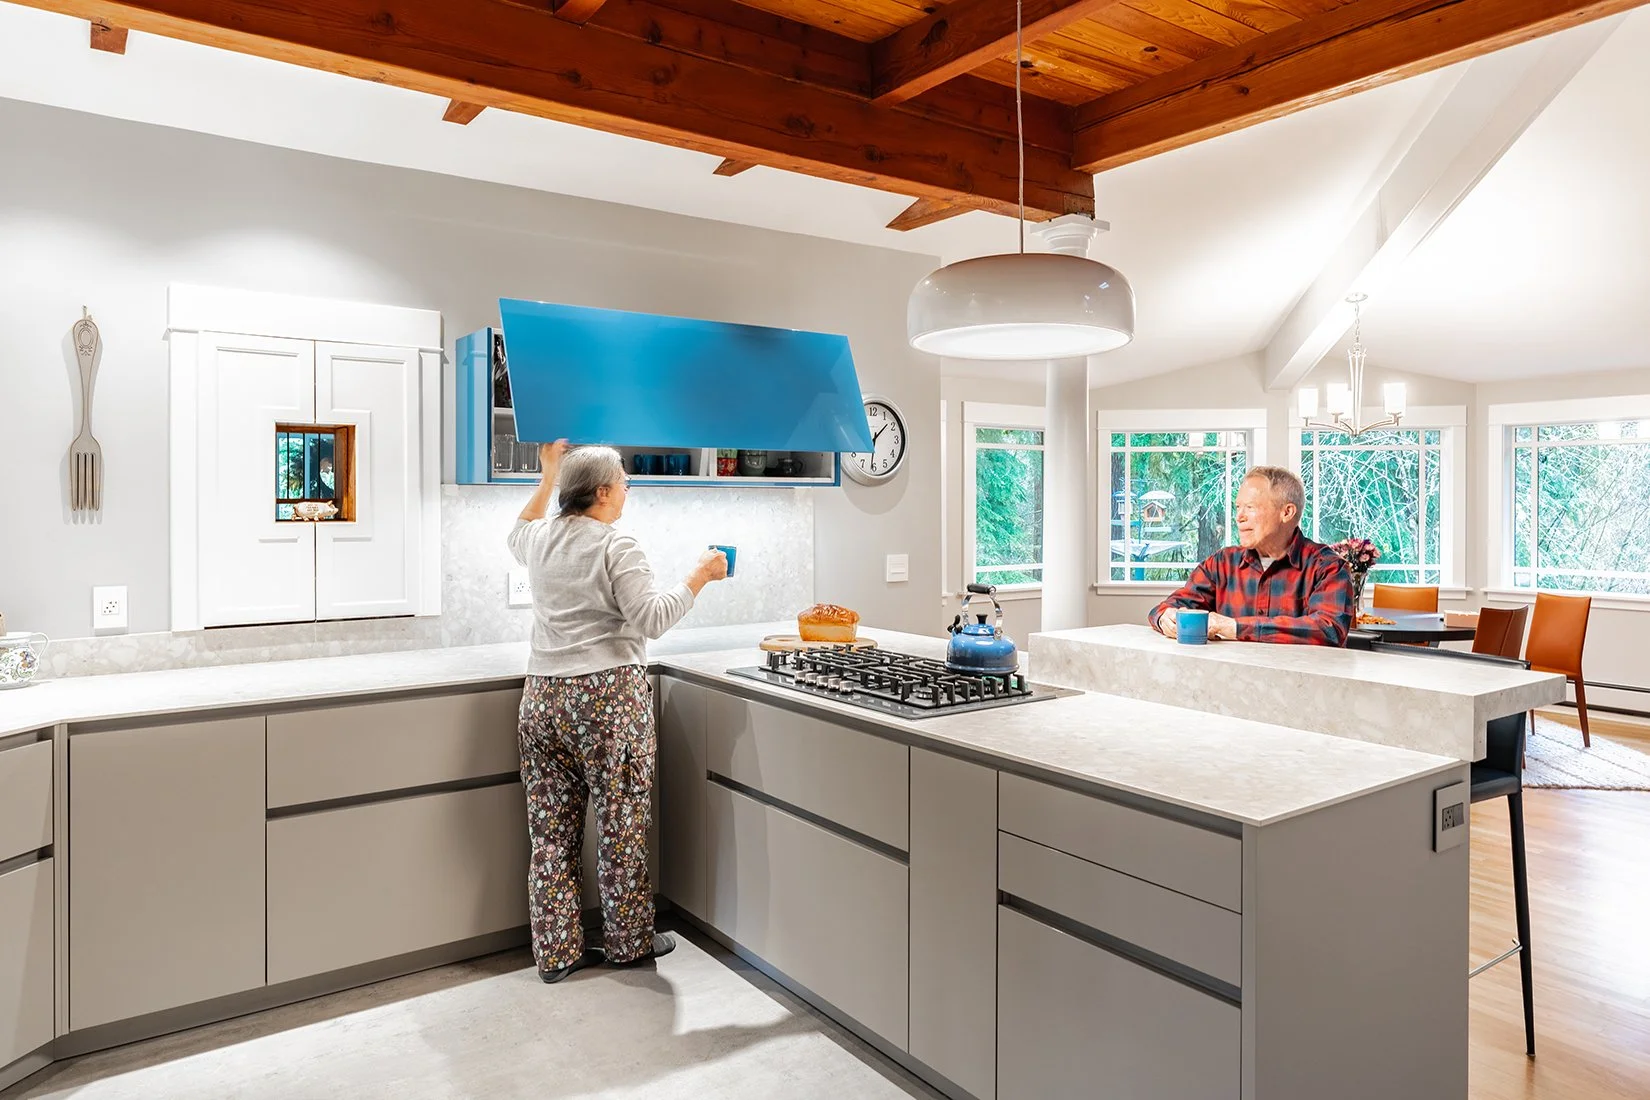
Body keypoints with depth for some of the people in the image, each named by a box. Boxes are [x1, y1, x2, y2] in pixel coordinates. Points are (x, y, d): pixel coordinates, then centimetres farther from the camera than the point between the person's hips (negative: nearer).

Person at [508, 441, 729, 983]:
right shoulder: (616, 547, -11)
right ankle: (629, 942, 18)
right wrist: (699, 576, -7)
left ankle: (556, 951, 18)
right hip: (608, 697, -7)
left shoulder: (542, 539, 10)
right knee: (622, 825, 6)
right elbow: (650, 617, -17)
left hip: (543, 697, 7)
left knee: (552, 828, 9)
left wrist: (547, 476, 37)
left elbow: (517, 534, 35)